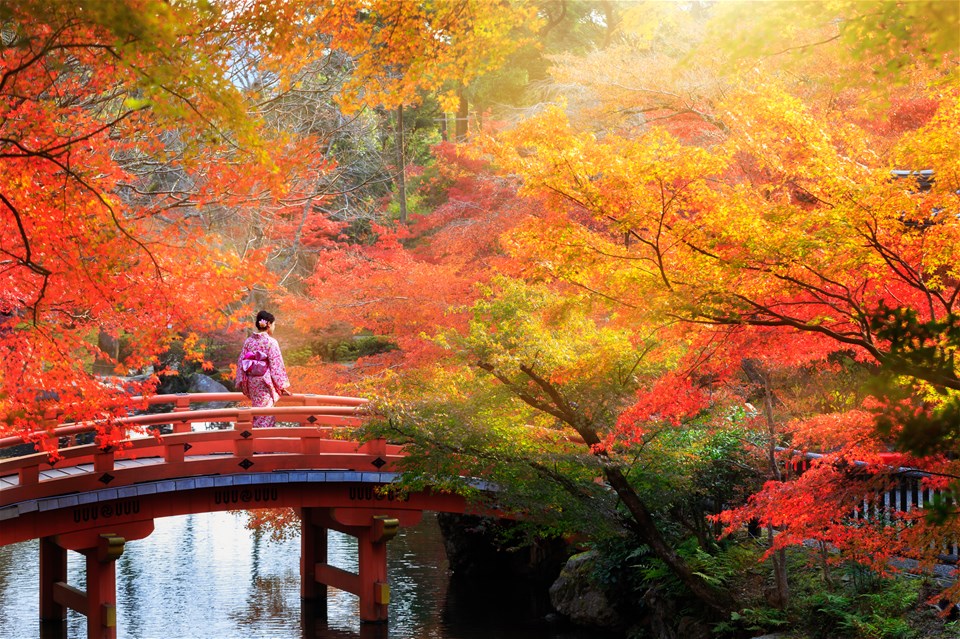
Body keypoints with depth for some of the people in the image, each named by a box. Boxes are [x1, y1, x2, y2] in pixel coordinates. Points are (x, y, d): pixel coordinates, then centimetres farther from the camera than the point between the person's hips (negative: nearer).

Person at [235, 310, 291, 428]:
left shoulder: (248, 341, 3)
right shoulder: (271, 342, -12)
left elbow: (241, 363, 5)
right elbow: (276, 365, -12)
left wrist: (242, 383, 13)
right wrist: (282, 386, -5)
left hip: (252, 383, 6)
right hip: (266, 383, -6)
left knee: (257, 415, 16)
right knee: (265, 417, 0)